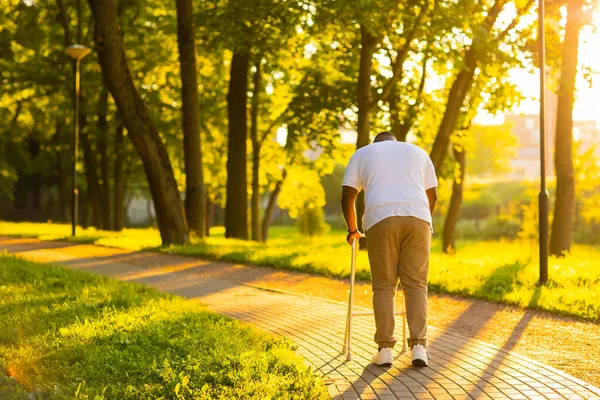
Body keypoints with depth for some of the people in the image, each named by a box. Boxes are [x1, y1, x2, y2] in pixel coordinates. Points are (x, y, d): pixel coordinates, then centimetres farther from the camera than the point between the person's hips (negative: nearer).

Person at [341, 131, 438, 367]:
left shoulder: (362, 154, 22)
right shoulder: (418, 152, 28)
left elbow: (347, 197, 15)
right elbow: (432, 195, 26)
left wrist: (352, 230, 26)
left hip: (381, 219, -1)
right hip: (418, 218, 2)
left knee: (383, 286, 5)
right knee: (416, 284, 5)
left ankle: (385, 349, 2)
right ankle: (418, 346, -3)